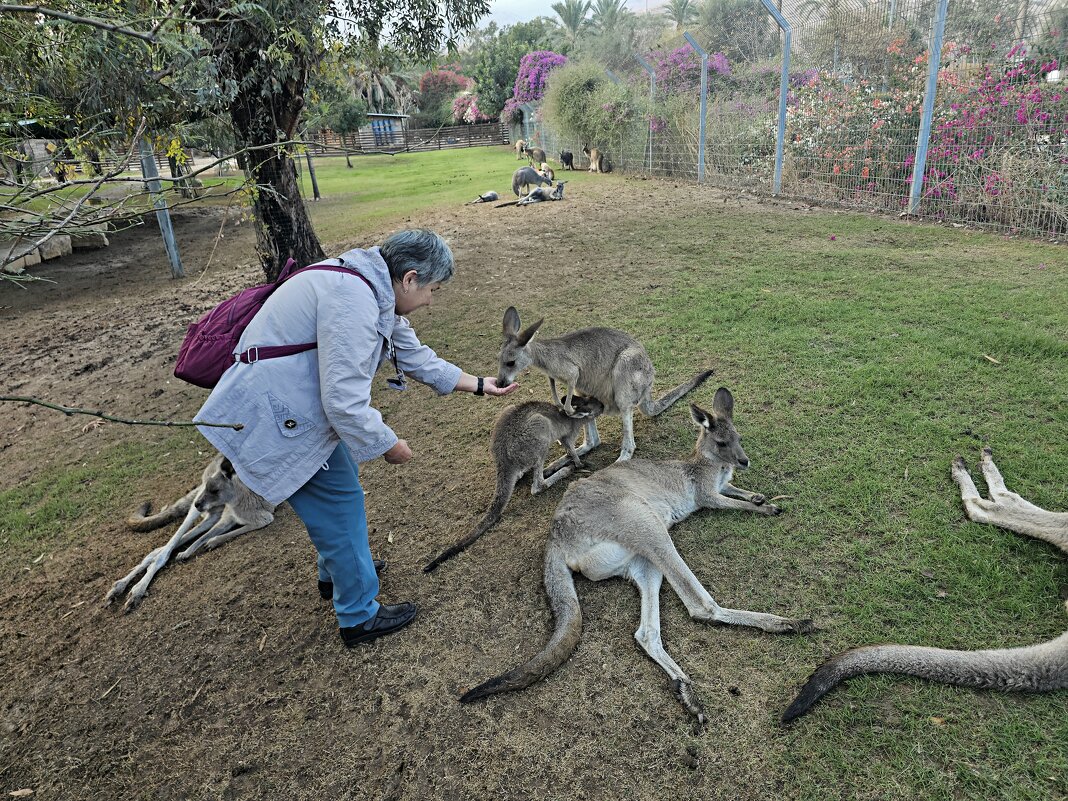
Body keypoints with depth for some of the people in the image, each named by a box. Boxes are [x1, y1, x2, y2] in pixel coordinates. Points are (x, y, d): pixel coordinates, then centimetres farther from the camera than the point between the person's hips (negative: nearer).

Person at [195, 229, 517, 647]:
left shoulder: (378, 294, 5)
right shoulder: (354, 302, -28)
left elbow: (416, 357, 15)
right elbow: (346, 403, -28)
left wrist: (479, 385, 18)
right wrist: (390, 445, -12)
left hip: (300, 404, 10)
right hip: (278, 418, -10)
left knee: (342, 484, 24)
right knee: (340, 501, 1)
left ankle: (337, 572, 46)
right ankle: (359, 616, 18)